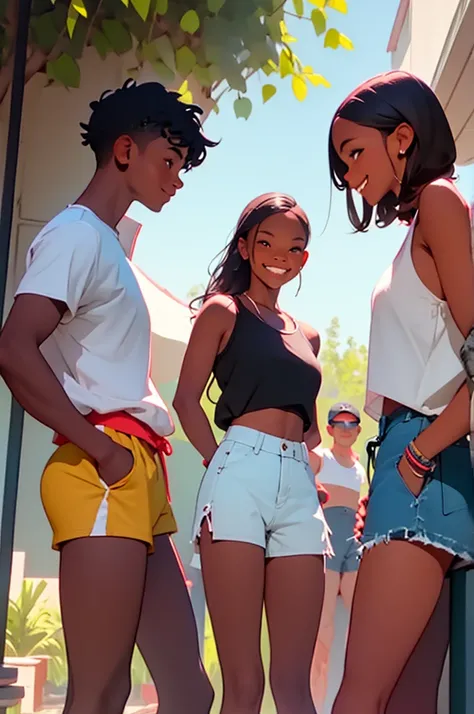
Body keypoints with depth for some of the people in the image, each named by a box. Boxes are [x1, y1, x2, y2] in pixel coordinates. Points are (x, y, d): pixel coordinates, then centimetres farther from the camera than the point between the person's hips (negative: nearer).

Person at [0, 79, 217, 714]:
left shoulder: (107, 244, 25)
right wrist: (102, 451, -16)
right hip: (102, 477, -9)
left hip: (137, 477, 9)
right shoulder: (77, 233, -4)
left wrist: (141, 460, 11)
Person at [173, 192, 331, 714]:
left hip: (299, 487, 5)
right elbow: (186, 398, 1)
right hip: (241, 476, -5)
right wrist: (220, 463, -7)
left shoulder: (307, 336, 24)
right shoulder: (224, 311, 9)